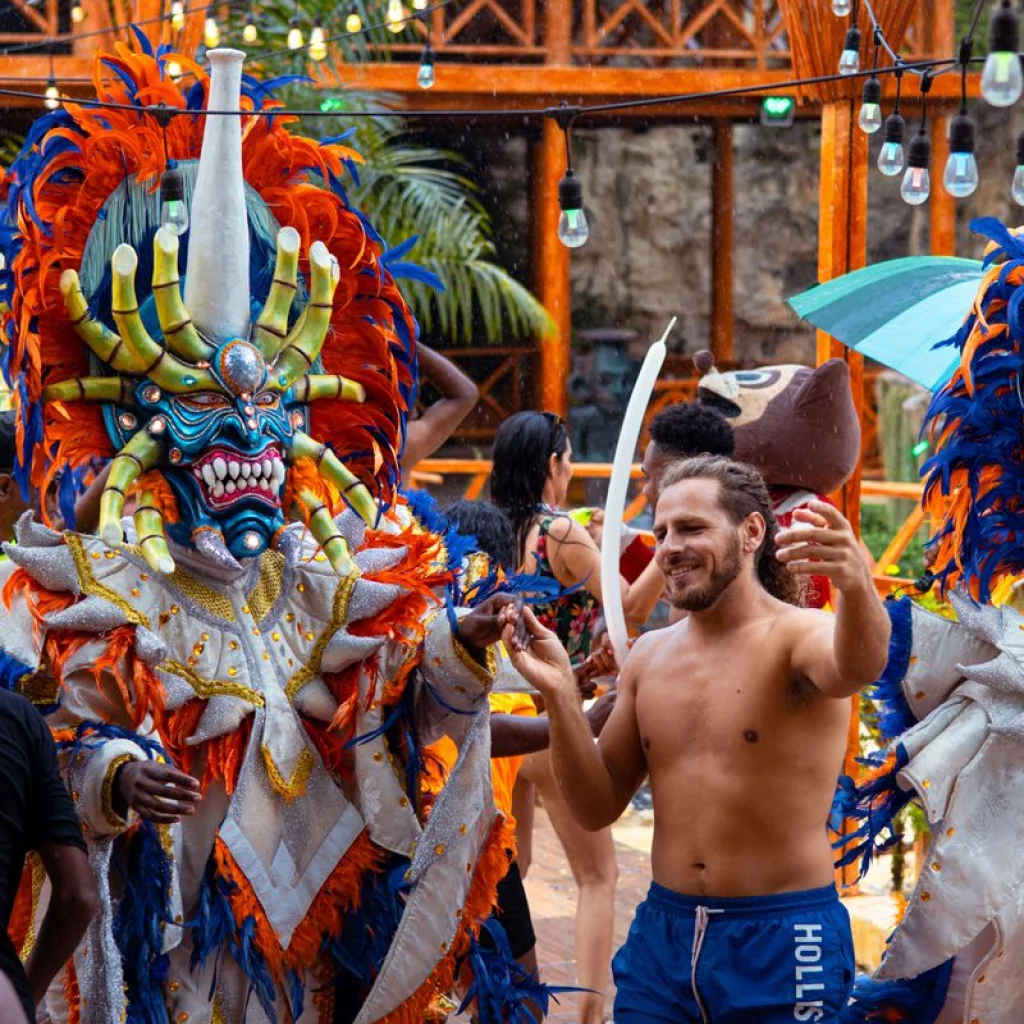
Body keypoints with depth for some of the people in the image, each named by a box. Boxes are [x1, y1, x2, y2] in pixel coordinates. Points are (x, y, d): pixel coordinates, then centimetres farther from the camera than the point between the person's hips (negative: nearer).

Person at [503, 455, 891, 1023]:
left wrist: (856, 587, -56)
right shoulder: (651, 655, 9)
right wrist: (558, 693, -5)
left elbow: (856, 666, -34)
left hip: (780, 944, -5)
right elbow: (597, 807, 10)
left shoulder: (799, 635, -9)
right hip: (661, 935, 5)